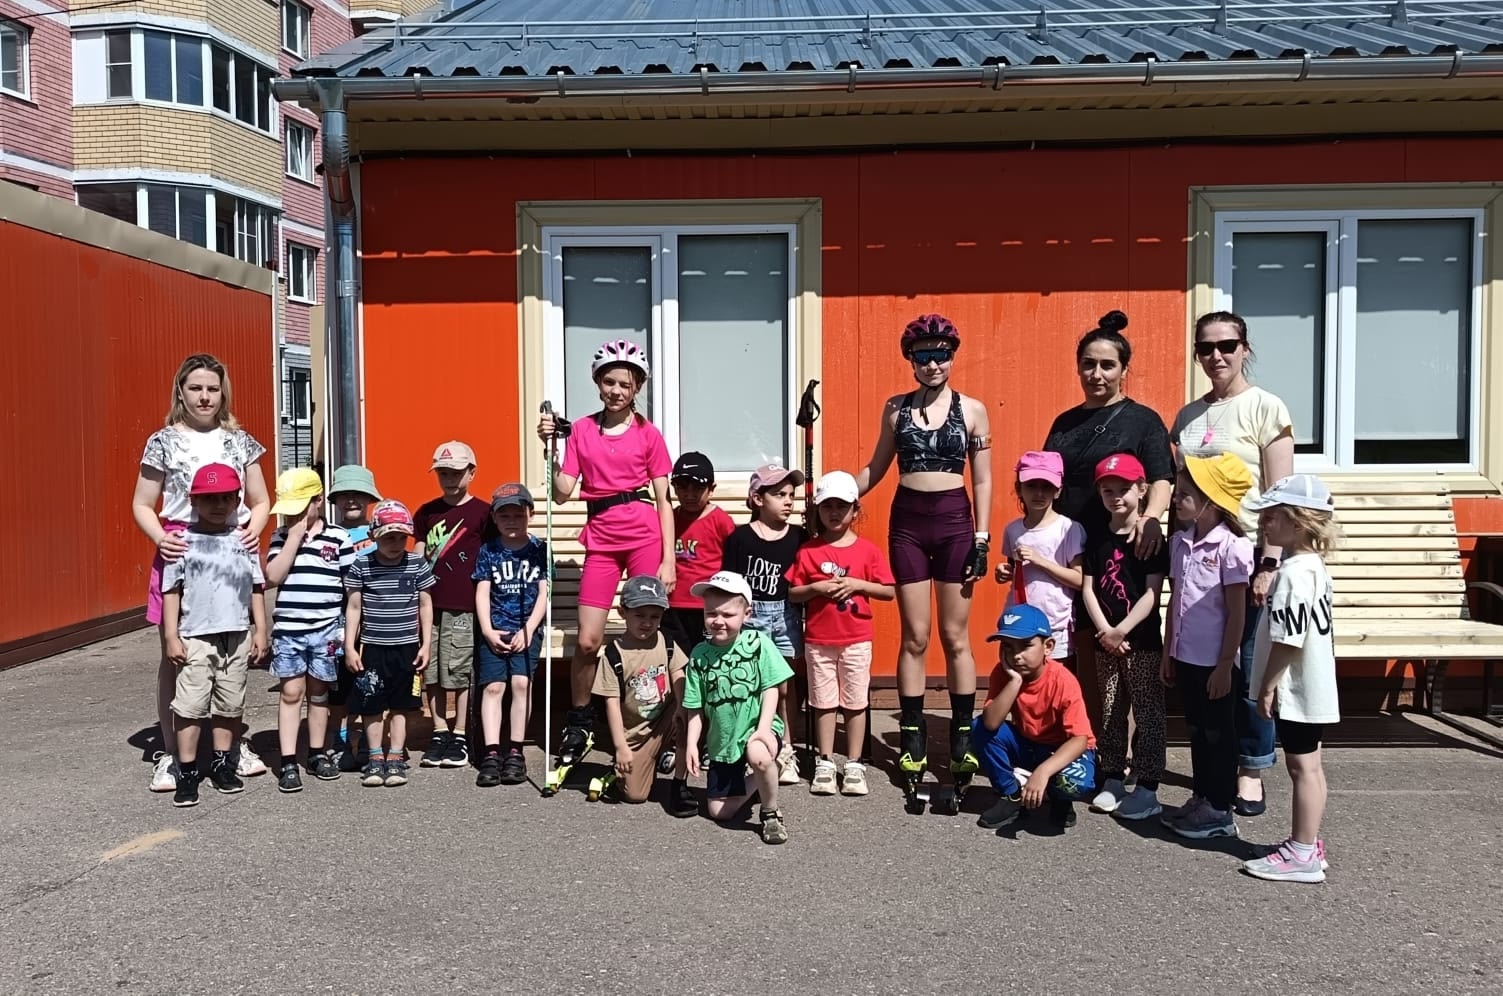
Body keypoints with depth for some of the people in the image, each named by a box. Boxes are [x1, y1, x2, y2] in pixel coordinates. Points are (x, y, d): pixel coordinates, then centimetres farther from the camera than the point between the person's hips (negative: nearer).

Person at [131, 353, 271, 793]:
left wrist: (253, 530, -6)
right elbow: (142, 505, 5)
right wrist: (160, 538, -13)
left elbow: (260, 502, 14)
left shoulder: (240, 442, 10)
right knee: (175, 655, 1)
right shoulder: (163, 442, 4)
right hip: (181, 551, -2)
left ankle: (235, 744, 21)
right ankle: (170, 753, 12)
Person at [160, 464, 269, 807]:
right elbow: (171, 591, -2)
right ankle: (187, 773, 7)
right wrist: (171, 635, -6)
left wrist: (260, 630, 5)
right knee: (190, 705, -4)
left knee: (230, 705, 11)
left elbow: (256, 589, 9)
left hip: (237, 636, 3)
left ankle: (222, 764, 25)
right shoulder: (183, 543, -2)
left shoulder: (244, 541, 6)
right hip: (195, 637, -3)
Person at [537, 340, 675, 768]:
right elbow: (562, 492, 2)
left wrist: (668, 559, -2)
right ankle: (578, 724, 20)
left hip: (645, 538, -1)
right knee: (587, 641, -1)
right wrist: (550, 447, -9)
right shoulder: (581, 430, 7)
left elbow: (663, 501, 3)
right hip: (602, 541, 1)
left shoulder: (648, 435, 3)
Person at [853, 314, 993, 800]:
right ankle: (913, 739, 13)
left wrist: (982, 538, -4)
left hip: (954, 521, -1)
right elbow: (876, 468, 11)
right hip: (907, 522, 1)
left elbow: (983, 480, 1)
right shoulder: (896, 407, 5)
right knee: (915, 637, 5)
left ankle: (962, 740, 16)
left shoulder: (972, 410, 1)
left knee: (955, 637, 5)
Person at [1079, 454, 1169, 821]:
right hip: (1105, 641, 5)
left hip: (1143, 641, -5)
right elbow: (1088, 588, 4)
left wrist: (1121, 630, -17)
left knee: (1147, 715, 1)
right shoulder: (1097, 540, 8)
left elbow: (1153, 593, -13)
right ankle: (1113, 780, 22)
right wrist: (1105, 631, -9)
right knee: (1110, 713, 12)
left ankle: (1147, 789, 6)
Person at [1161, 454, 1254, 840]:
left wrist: (1224, 666, -14)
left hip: (1214, 661, -7)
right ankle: (1200, 799, 30)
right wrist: (1168, 652, 13)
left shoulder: (1231, 547, -15)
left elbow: (1236, 613, -14)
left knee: (1218, 734, 6)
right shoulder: (1180, 542, 5)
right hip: (1185, 657, 7)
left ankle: (1219, 811, 17)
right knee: (1197, 731, 17)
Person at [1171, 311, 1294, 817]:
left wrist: (1270, 564, -14)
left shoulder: (1266, 408, -4)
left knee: (1247, 665, -1)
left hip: (1247, 551, -5)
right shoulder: (1188, 415, 11)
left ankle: (1251, 771, 14)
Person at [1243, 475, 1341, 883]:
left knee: (1303, 766, -2)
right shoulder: (1314, 566, 10)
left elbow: (1288, 640, -25)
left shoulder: (1293, 572, -22)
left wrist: (1267, 686, -17)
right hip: (1312, 687, 10)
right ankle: (1308, 845, 26)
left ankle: (1302, 854, 6)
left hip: (1296, 690, -10)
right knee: (1308, 765, 16)